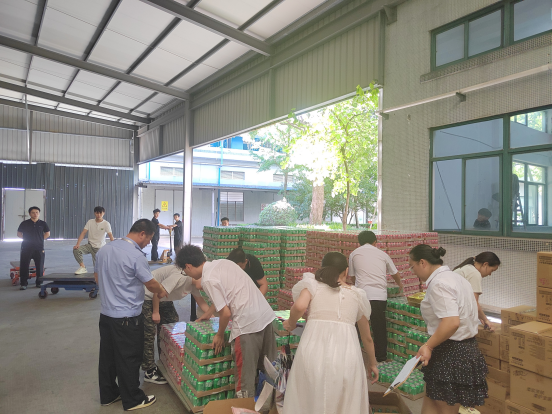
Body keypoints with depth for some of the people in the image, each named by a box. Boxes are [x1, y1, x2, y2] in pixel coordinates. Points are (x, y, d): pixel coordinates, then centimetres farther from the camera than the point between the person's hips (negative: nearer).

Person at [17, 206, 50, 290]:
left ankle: (39, 282, 14)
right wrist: (25, 238, -1)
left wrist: (41, 239, 5)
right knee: (24, 266, -3)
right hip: (26, 248, -1)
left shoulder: (42, 224, 6)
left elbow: (47, 233, 16)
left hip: (39, 248, 1)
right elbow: (19, 234, 12)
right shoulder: (24, 223, 3)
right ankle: (23, 284, 3)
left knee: (40, 266, 3)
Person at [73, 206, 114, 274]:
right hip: (90, 245, 2)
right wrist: (78, 244, -21)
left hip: (100, 248, -2)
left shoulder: (106, 224, -10)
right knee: (76, 250, -23)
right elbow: (83, 233, -8)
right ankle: (82, 267, -10)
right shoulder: (90, 222, -2)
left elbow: (111, 236, -19)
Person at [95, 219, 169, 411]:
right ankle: (133, 400, 20)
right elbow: (151, 283, -12)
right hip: (127, 318, -8)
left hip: (106, 313, 8)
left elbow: (97, 276, 15)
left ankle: (108, 395, 33)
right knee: (129, 359, 6)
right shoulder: (136, 255, -22)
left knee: (107, 357, 18)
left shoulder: (104, 249, 2)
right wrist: (162, 291, 8)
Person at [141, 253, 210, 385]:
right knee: (148, 334, -5)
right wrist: (155, 312, -17)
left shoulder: (193, 281, -5)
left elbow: (200, 300, 2)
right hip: (147, 298, -10)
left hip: (163, 299, 10)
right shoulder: (179, 276, -34)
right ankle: (150, 372, 5)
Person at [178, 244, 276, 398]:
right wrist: (208, 314, 37)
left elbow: (226, 313, -13)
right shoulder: (222, 262, 12)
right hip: (267, 315, 9)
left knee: (245, 374, 8)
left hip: (248, 323, -9)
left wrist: (219, 335, 5)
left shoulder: (208, 280, -13)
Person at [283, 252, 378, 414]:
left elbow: (299, 306, -8)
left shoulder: (312, 283, 14)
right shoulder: (357, 294, 21)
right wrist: (373, 363, 45)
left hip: (313, 351, -1)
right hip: (346, 354, 2)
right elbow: (367, 337, 30)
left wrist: (291, 323, 12)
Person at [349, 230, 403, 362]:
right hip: (380, 295, 2)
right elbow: (395, 274, 28)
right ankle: (381, 356, 22)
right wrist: (400, 284, 50)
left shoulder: (354, 254, 12)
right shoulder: (382, 254, 16)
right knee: (379, 327, 12)